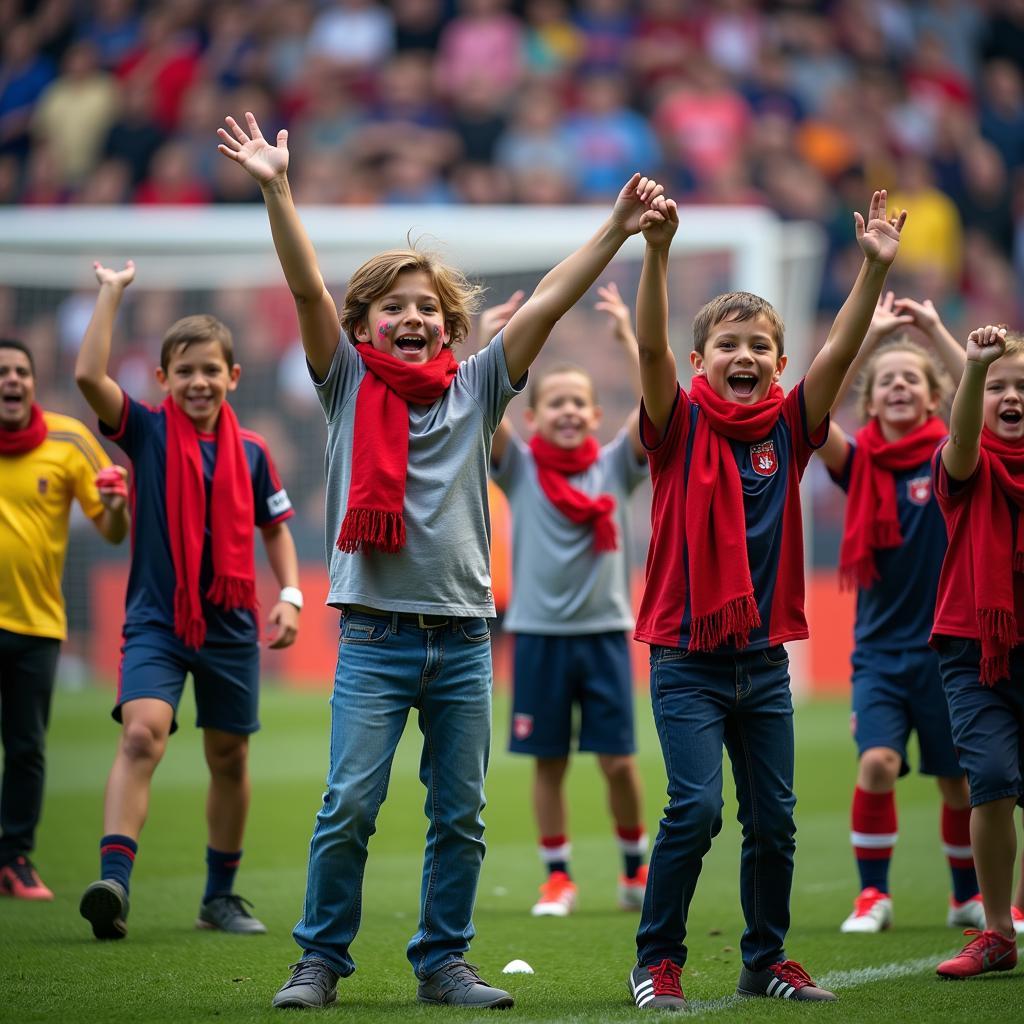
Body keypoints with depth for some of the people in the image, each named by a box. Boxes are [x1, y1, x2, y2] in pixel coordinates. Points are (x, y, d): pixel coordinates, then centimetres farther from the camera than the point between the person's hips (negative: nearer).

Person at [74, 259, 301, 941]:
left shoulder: (250, 451, 5)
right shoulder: (148, 432, -2)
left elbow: (275, 527, 16)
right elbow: (89, 375, -17)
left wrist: (290, 595, 3)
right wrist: (111, 294, -14)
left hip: (231, 627, 3)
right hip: (157, 621, -3)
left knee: (229, 758, 11)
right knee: (142, 733, -24)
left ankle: (222, 894, 26)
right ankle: (114, 882, -33)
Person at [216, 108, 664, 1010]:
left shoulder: (477, 387, 8)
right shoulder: (349, 383, 3)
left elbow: (548, 302, 2)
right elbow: (308, 288, -7)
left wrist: (616, 229, -5)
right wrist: (276, 189, -17)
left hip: (464, 637, 3)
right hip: (376, 636, -3)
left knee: (460, 815, 6)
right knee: (350, 806, -6)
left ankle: (443, 960, 17)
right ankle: (321, 958, 6)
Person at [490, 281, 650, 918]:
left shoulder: (616, 466, 3)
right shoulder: (519, 468, 2)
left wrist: (628, 336, -12)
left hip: (605, 631, 0)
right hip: (540, 632, 0)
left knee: (618, 760, 0)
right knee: (549, 762, 5)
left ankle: (637, 869, 18)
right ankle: (558, 877, 16)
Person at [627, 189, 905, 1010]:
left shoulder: (786, 430, 4)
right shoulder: (682, 427, -5)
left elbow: (840, 353, -6)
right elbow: (651, 347, -20)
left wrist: (875, 267, -18)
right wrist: (658, 250, -33)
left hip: (765, 657, 4)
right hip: (687, 656, -4)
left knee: (773, 817, 8)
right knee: (695, 807, -12)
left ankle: (767, 959, 22)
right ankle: (657, 961, -1)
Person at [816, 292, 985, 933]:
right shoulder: (860, 463, 1)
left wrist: (935, 331, -19)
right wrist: (868, 337, -17)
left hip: (947, 644, 0)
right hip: (881, 645, 0)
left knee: (957, 778, 8)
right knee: (877, 763, -17)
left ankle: (969, 897, 28)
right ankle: (873, 896, -2)